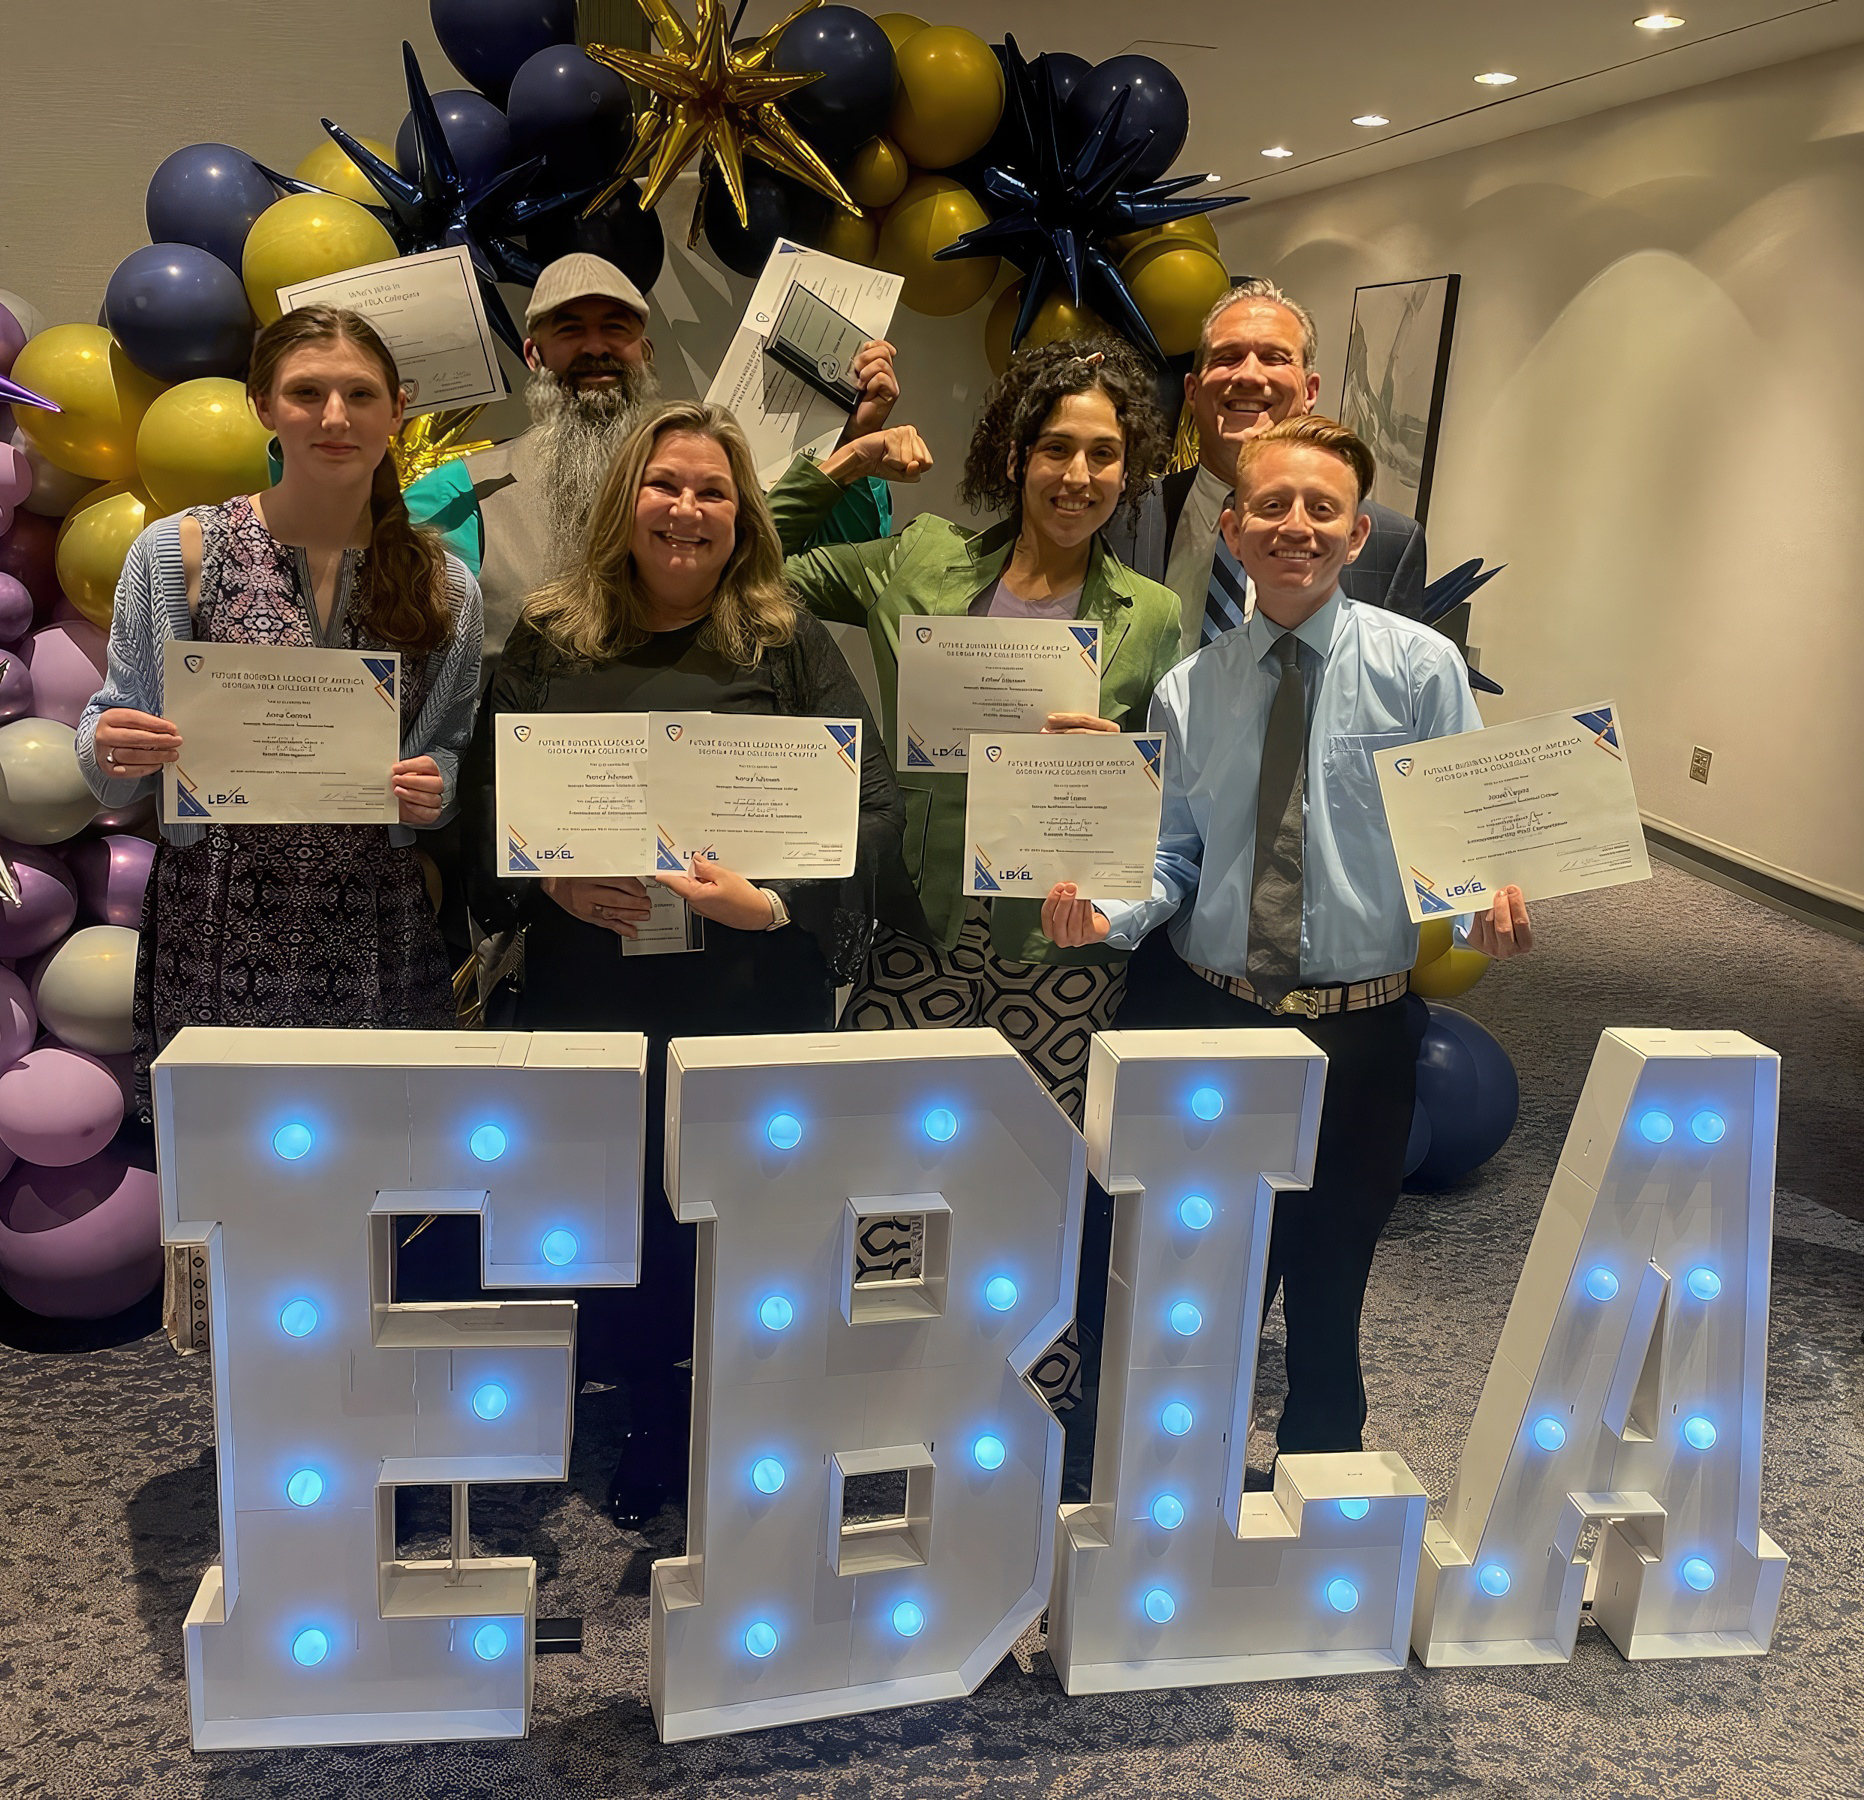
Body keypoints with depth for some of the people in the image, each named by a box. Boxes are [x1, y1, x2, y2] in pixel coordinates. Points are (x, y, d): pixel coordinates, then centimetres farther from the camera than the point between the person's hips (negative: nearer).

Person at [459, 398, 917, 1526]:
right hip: (587, 990, 2)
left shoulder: (790, 647, 2)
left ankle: (700, 1451, 26)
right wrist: (554, 883, -13)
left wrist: (774, 902, -21)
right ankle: (644, 1426, 31)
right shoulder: (550, 642, 8)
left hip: (753, 1000, -1)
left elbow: (876, 806, -6)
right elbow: (486, 801, 7)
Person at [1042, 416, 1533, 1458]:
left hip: (1361, 1029, -1)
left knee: (1328, 1293, 14)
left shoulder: (1421, 666, -3)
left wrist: (1488, 909, -25)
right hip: (1206, 1016, 2)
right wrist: (1107, 910, -15)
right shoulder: (1188, 693, 4)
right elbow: (1173, 856, 5)